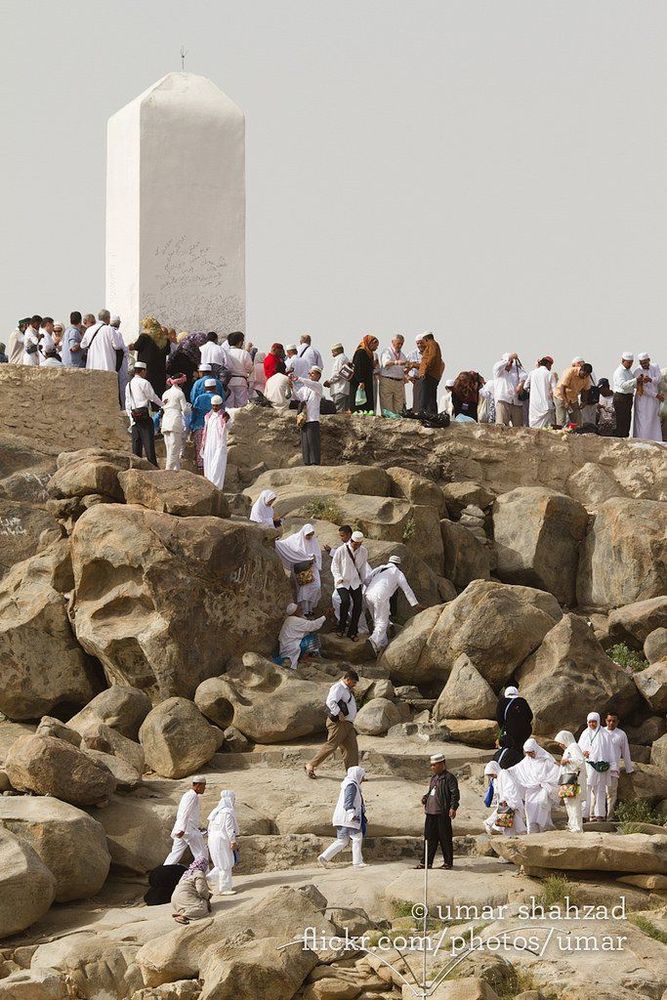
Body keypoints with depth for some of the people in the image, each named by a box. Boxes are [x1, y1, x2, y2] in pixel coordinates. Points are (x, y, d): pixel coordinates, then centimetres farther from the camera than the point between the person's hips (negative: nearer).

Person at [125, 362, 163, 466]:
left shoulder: (129, 384, 15)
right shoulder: (144, 382, -6)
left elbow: (127, 404, 15)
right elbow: (153, 397, -3)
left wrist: (131, 419, 17)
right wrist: (163, 405, 13)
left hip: (134, 416, 7)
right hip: (144, 415, -7)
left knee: (136, 442, 8)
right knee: (148, 442, -9)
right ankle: (153, 464, -13)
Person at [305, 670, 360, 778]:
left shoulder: (347, 690, 21)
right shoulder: (338, 688, -12)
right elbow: (331, 702, -27)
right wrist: (339, 714, -26)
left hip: (348, 724, 10)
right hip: (338, 723, -10)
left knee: (352, 747, 3)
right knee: (331, 746, -9)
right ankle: (311, 766, 0)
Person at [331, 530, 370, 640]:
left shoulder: (363, 551, -2)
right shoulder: (341, 550, -14)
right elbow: (334, 565, -3)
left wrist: (364, 580, 18)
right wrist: (338, 578, -15)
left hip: (355, 582, 4)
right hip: (342, 582, -4)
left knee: (358, 603, -7)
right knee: (345, 601, -25)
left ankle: (352, 632, 6)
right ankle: (341, 627, -5)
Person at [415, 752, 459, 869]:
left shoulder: (449, 777, -8)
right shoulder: (434, 777, 17)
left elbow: (455, 794, -13)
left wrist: (453, 807, -22)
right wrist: (425, 798, 8)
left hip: (443, 813, -8)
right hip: (430, 812, 8)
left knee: (445, 838, -1)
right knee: (429, 837, 9)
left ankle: (448, 862, 8)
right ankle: (426, 862, 13)